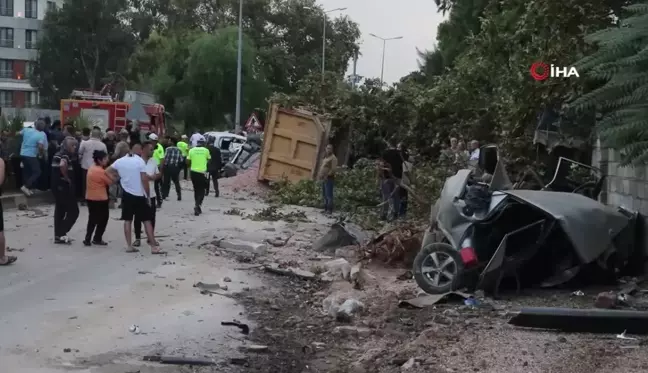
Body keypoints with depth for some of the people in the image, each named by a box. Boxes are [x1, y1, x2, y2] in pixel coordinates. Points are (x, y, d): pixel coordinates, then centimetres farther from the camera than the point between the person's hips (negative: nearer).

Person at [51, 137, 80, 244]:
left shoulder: (58, 154, 14)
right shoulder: (66, 154, -16)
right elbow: (62, 165, -37)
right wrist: (67, 178, -22)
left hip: (56, 186, 10)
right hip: (64, 186, -10)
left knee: (59, 210, 14)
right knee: (73, 211, -4)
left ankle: (58, 235, 16)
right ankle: (61, 233, -8)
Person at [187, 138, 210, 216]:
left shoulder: (191, 150, -1)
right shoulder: (206, 150, -4)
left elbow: (188, 161, 0)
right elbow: (209, 159, 9)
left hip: (193, 172, 2)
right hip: (202, 172, -2)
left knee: (196, 190, 16)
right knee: (202, 191, 5)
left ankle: (198, 208, 20)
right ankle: (197, 205, -16)